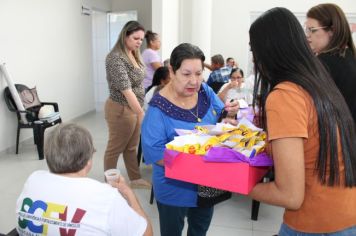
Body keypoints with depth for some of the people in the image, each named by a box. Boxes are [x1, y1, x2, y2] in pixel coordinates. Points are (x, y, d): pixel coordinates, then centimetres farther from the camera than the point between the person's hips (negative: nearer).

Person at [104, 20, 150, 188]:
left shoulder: (134, 55, 8)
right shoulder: (115, 57, -19)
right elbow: (126, 89, -25)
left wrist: (140, 111, 15)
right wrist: (141, 113, -27)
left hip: (134, 108, 8)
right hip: (121, 110, -8)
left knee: (131, 147, 19)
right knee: (115, 149, 8)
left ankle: (135, 179, 32)